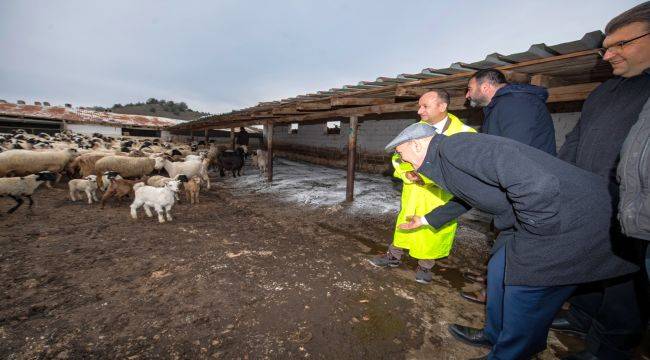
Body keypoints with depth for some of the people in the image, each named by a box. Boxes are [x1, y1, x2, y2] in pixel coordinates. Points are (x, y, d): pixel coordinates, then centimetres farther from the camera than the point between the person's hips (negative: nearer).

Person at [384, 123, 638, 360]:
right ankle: (495, 335, 39)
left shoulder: (453, 147, -22)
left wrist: (531, 228, -16)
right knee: (500, 271, 18)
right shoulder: (446, 163, 11)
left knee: (524, 295, 2)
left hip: (571, 220, -9)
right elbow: (463, 200, 29)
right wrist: (425, 219, 39)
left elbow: (535, 180, -31)